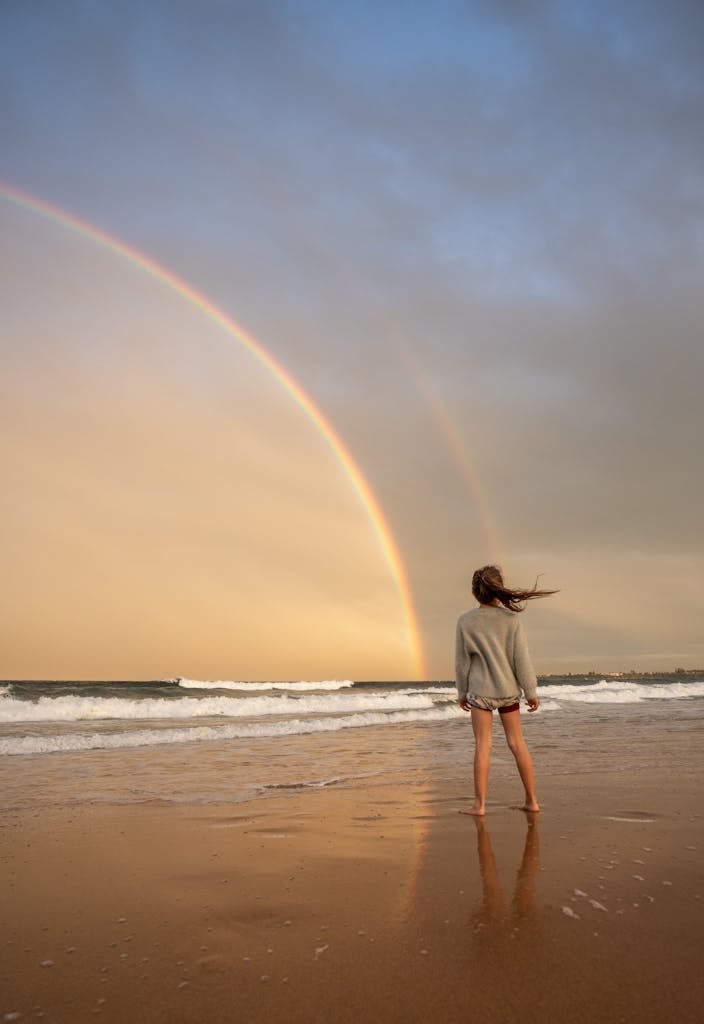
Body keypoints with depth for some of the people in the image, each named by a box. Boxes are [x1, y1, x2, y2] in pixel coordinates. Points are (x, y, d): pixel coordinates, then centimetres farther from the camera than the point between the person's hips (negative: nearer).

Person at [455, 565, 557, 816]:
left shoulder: (466, 621, -8)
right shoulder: (511, 618, -8)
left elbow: (462, 661, -1)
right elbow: (521, 659, -6)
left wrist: (462, 692, 10)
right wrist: (531, 692, 2)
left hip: (480, 691, -2)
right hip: (508, 689, 2)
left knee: (483, 745, 2)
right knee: (517, 742, 11)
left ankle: (480, 804, 2)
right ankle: (531, 800, 19)